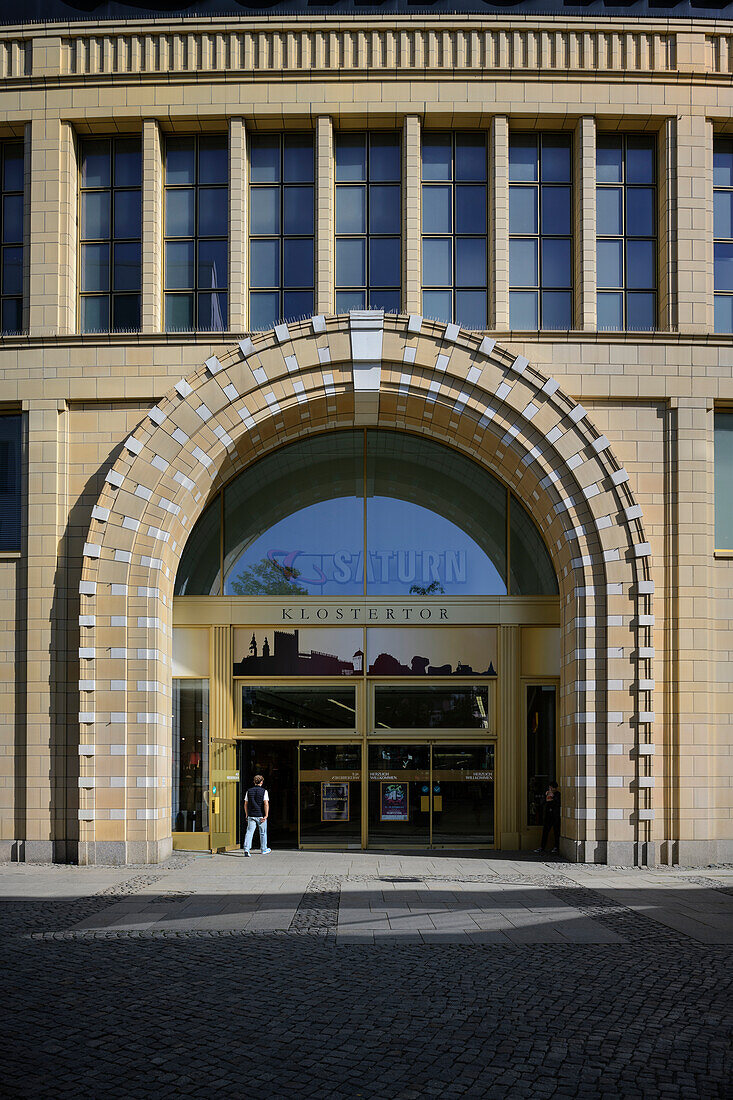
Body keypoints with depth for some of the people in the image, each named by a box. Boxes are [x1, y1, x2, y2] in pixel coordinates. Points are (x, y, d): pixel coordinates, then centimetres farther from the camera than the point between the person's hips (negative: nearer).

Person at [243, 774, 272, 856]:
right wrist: (266, 816, -15)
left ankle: (246, 849, -19)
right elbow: (266, 804, -16)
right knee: (263, 833, 14)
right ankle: (264, 850, 26)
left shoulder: (249, 791, 4)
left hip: (251, 816, 2)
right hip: (261, 815, -2)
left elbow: (246, 804, 9)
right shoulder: (264, 791, -6)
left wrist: (247, 814, 19)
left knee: (249, 832, -3)